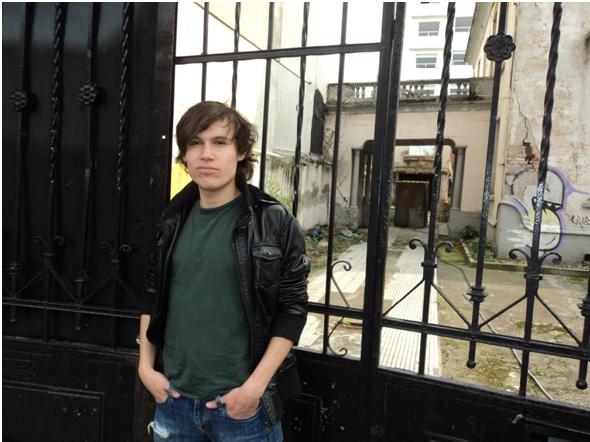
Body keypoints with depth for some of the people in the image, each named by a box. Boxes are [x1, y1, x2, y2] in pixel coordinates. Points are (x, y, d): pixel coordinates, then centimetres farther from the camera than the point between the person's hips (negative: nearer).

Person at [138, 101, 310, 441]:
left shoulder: (275, 222, -11)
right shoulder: (174, 221, 2)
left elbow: (293, 308, -9)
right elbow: (153, 297, 10)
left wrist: (256, 385, -13)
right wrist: (146, 366, 4)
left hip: (242, 402, -3)